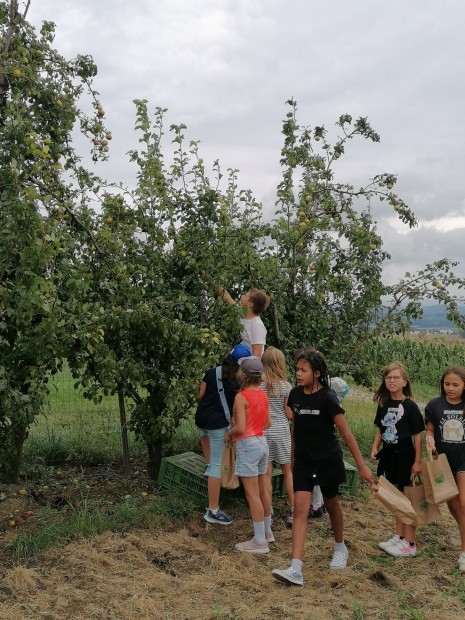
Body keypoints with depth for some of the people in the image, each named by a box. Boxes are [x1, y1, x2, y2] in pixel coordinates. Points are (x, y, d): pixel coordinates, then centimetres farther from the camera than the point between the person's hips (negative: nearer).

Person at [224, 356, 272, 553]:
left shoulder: (241, 397, -18)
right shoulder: (263, 395, 5)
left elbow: (240, 428, -22)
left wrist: (228, 434, -4)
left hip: (247, 445, -8)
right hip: (262, 443, 8)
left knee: (252, 494, 0)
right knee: (263, 490, 18)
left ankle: (260, 541, 7)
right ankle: (267, 531, 32)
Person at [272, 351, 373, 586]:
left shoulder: (327, 399, -18)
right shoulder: (295, 395, -2)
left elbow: (346, 433, -15)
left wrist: (362, 466, -13)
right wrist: (293, 455, 16)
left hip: (328, 460, -4)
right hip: (303, 462, 4)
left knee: (332, 505, 17)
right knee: (300, 509, -7)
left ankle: (340, 548, 44)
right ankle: (295, 570, -12)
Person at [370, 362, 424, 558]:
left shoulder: (410, 406, -12)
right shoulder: (383, 405, 4)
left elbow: (417, 435, -9)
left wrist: (418, 461, -10)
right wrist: (375, 448, -2)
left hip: (405, 456, -6)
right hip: (389, 455, 6)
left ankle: (409, 544, 11)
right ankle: (399, 536, 29)